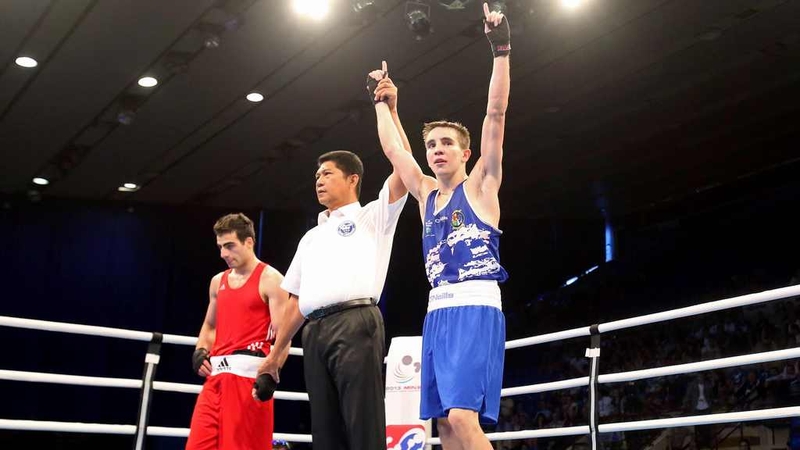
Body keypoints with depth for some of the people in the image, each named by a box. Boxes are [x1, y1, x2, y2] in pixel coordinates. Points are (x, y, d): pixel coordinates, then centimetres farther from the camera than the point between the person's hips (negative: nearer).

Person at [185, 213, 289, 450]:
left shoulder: (270, 279, -4)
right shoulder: (218, 281, 18)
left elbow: (281, 335, -9)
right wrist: (200, 352, 7)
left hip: (248, 373, -7)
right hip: (216, 374, 7)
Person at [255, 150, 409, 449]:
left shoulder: (372, 216, 13)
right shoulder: (311, 237, 29)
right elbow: (296, 301, 27)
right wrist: (276, 351, 23)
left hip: (355, 325, -6)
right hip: (315, 333, 6)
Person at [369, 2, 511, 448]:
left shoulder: (480, 185, 3)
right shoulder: (426, 194, 18)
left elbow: (496, 116, -6)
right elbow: (394, 149, 29)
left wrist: (501, 51, -10)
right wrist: (384, 104, 33)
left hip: (476, 309, -7)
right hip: (437, 312, 7)